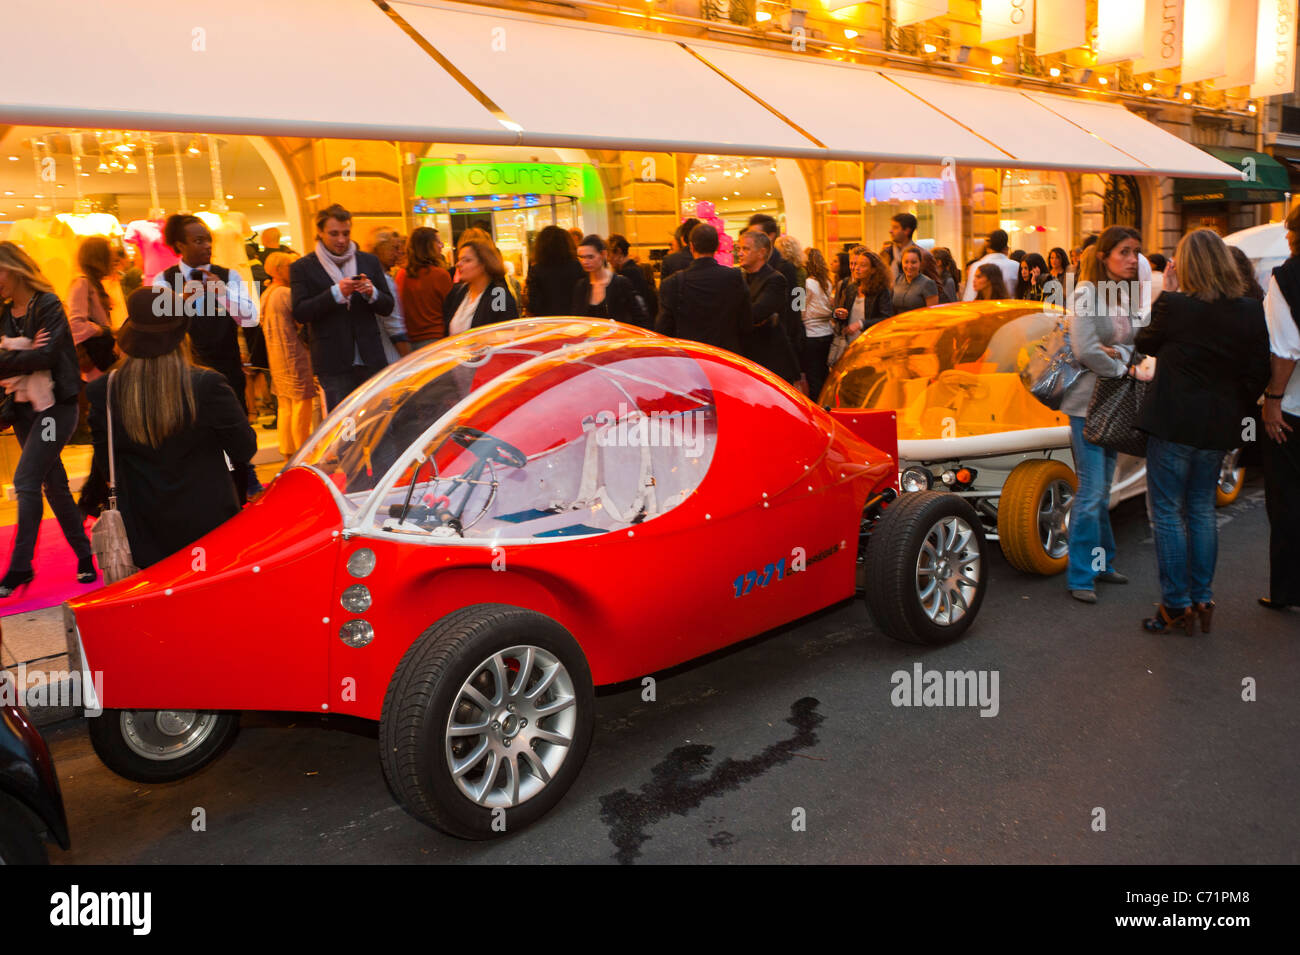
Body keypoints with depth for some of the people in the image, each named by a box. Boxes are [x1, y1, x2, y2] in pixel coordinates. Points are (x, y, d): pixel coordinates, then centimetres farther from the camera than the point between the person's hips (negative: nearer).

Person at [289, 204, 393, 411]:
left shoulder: (369, 261, 13)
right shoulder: (302, 267, 4)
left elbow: (387, 307, 13)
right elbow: (300, 314, -6)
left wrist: (372, 293, -9)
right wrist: (336, 293, -16)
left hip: (371, 360, 3)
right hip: (333, 364, -3)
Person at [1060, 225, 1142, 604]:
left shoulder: (1130, 297, 11)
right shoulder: (1086, 292, -10)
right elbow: (1085, 350, -19)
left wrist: (1120, 352, -14)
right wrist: (1122, 370, -8)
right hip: (1087, 401, -7)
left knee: (1102, 490, 13)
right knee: (1091, 492, -8)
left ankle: (1101, 563, 24)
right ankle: (1080, 578, -1)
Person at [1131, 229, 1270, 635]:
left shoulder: (1174, 306, -14)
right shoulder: (1251, 312, -1)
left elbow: (1145, 344, 4)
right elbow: (1258, 375, 3)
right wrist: (1234, 412, 15)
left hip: (1173, 424, -5)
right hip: (1220, 429, 5)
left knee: (1168, 512, 4)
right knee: (1202, 510, 17)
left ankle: (1176, 605, 7)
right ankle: (1202, 601, 22)